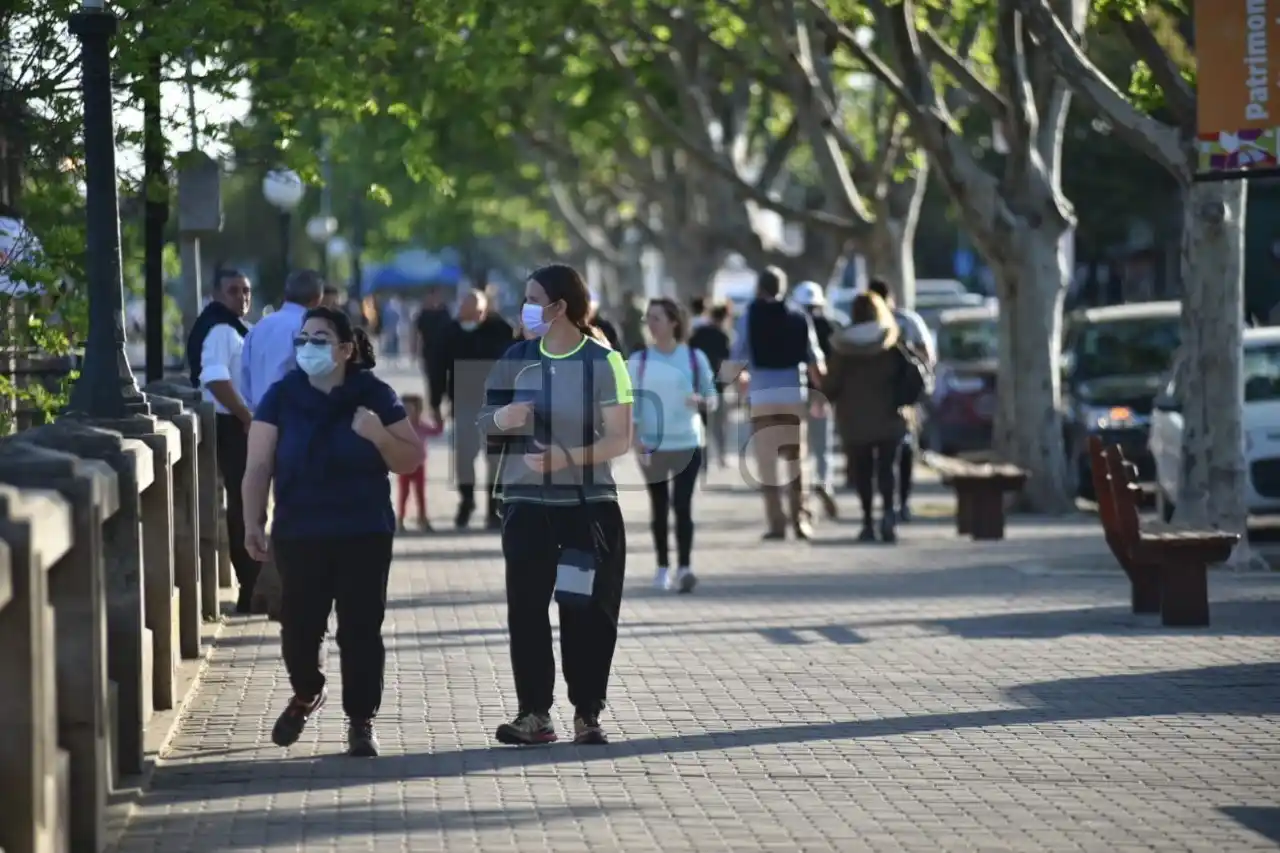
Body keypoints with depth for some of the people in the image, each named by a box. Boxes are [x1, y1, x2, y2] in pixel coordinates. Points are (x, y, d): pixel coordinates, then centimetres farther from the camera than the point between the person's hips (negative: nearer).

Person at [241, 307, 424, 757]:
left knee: (361, 628, -1)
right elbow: (259, 467, -1)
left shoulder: (375, 396, 0)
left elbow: (411, 460, 3)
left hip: (364, 536, 0)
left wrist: (379, 435, -16)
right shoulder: (281, 397, 0)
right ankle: (305, 695, 32)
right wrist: (253, 522, -10)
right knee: (299, 624, 1)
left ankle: (361, 721, 10)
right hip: (298, 535, 0)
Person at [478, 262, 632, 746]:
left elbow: (619, 440, -9)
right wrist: (500, 419, -12)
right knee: (526, 607, -3)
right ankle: (534, 713, -1)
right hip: (526, 502, 3)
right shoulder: (517, 357, 7)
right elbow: (484, 421, 12)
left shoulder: (604, 362, -5)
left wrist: (567, 457, -24)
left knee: (588, 611, -2)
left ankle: (587, 714, 6)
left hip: (590, 504, -3)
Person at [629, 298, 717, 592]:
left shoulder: (695, 357, 2)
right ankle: (663, 567, 16)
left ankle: (684, 567, -13)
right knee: (659, 508, 7)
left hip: (688, 442, -1)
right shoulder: (638, 360, 2)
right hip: (652, 445, 1)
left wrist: (701, 400, -17)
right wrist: (635, 439, -12)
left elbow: (712, 398, 6)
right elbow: (631, 403, -1)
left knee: (682, 505, -10)